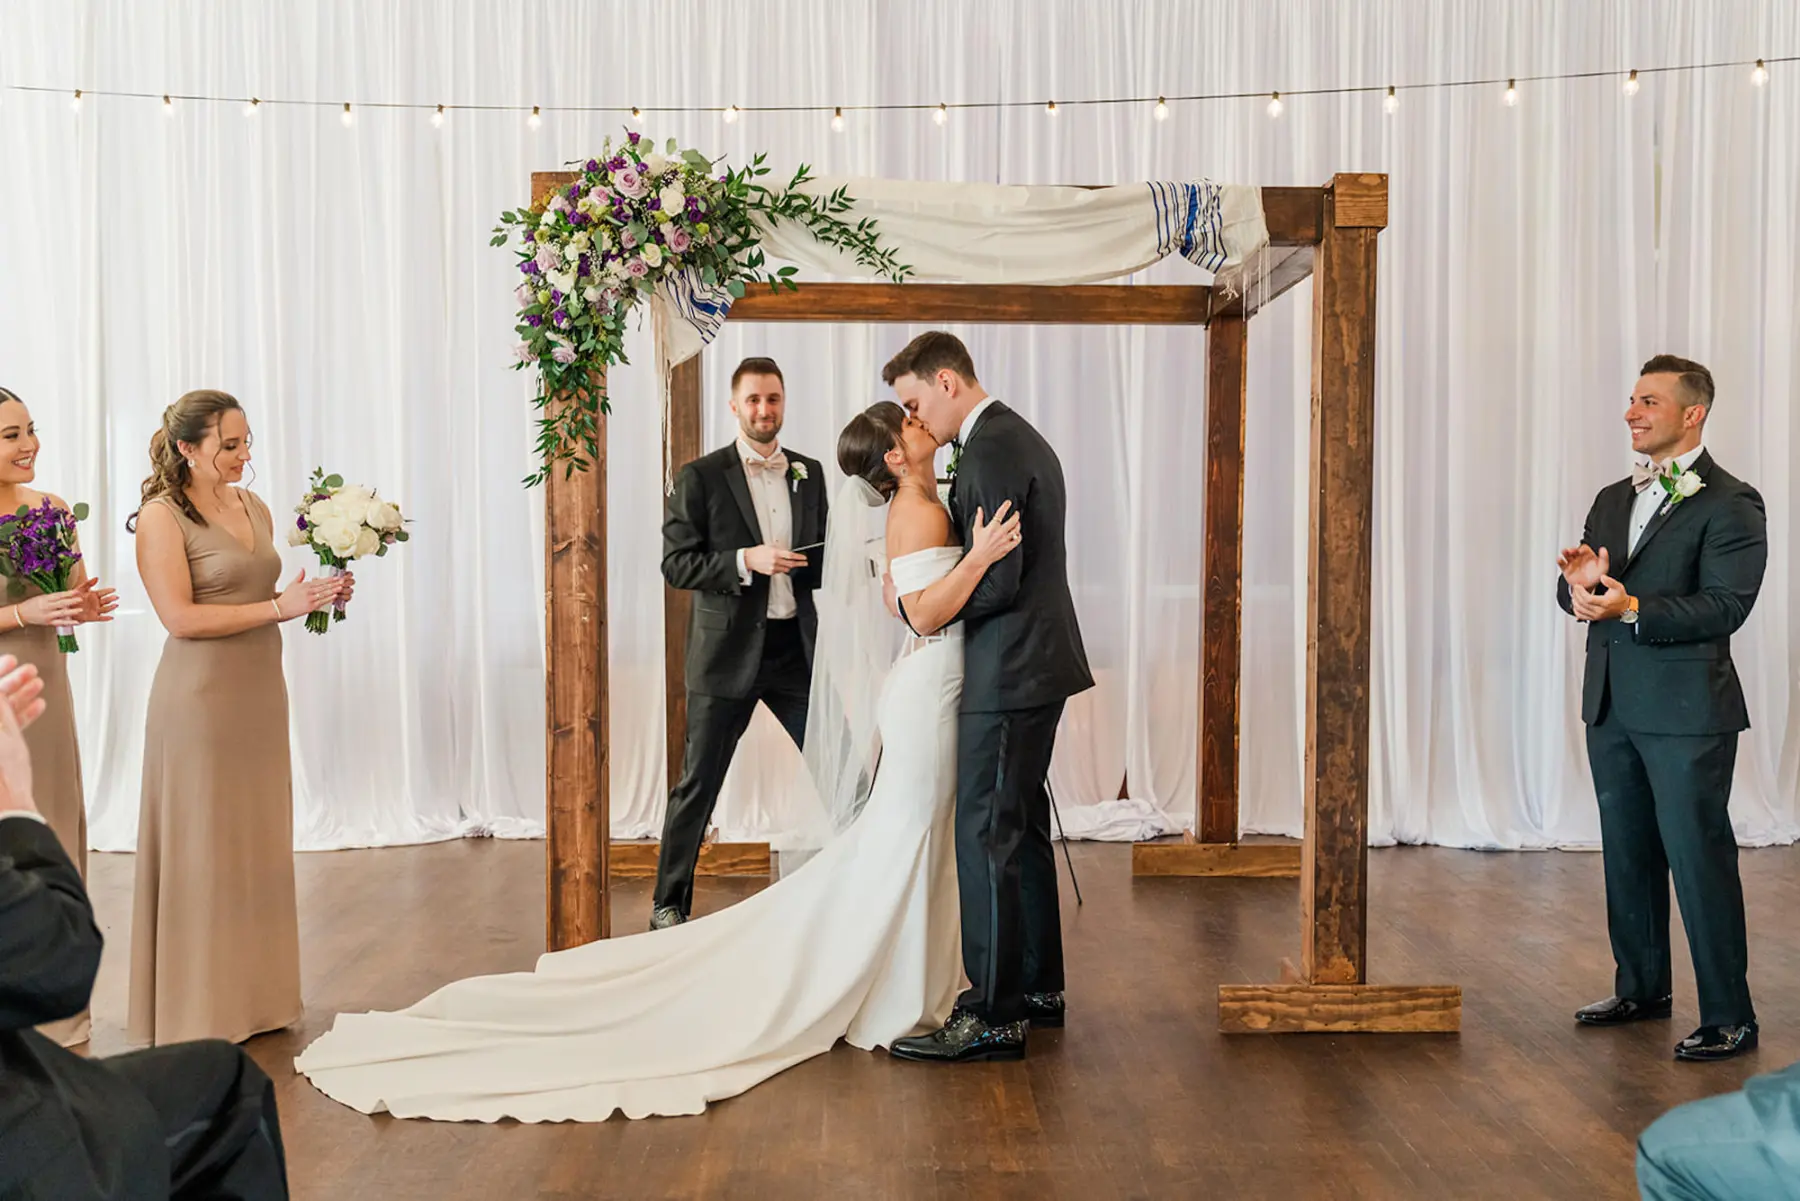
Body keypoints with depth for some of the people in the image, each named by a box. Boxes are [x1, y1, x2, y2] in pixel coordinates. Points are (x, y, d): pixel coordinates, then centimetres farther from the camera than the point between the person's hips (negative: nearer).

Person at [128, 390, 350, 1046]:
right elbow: (181, 618, -17)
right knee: (202, 848, 1)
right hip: (199, 696, -7)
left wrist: (315, 596, 2)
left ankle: (255, 993, 24)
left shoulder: (254, 508, 10)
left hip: (260, 691, 7)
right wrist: (280, 606, -18)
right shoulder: (161, 517, -10)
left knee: (259, 842, 12)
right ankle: (201, 1011, 12)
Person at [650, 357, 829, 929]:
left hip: (795, 646, 4)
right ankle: (669, 903, 17)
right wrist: (746, 560, -21)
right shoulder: (701, 477, -3)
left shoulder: (809, 473, 11)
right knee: (698, 785, 4)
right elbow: (676, 564, -8)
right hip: (728, 652, -4)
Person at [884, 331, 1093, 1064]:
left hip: (1008, 673, -11)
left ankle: (993, 1016, -3)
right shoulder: (1020, 439, 16)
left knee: (985, 836, -7)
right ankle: (1037, 985, 27)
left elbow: (998, 581, -22)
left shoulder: (990, 452, -16)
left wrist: (916, 603, -9)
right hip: (1035, 664, 11)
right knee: (1020, 826, 17)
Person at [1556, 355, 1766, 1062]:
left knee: (1699, 858, -5)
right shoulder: (1613, 500, 15)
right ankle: (1642, 988, 30)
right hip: (1612, 706, 8)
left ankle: (1729, 1018, 3)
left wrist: (1631, 607, -25)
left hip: (1687, 711, -7)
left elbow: (1725, 605, -17)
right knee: (1627, 854, 15)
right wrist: (1581, 581, -10)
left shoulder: (1730, 504, -7)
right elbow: (1576, 597, 13)